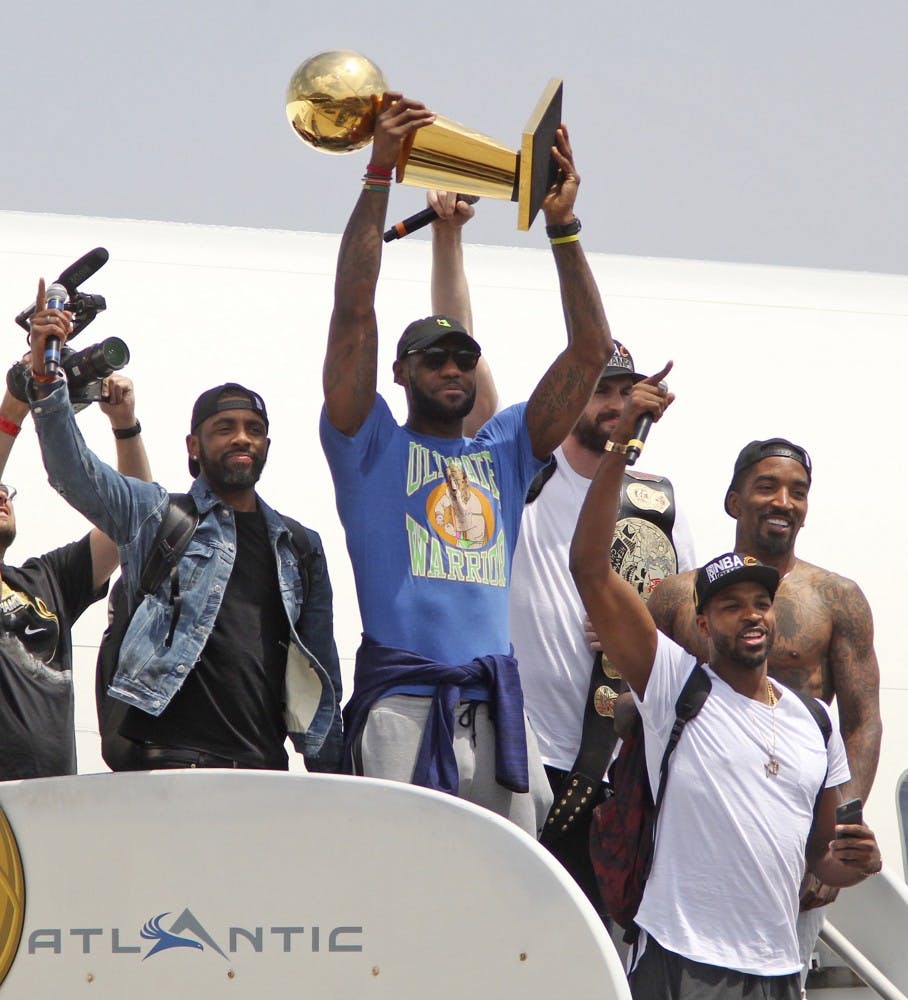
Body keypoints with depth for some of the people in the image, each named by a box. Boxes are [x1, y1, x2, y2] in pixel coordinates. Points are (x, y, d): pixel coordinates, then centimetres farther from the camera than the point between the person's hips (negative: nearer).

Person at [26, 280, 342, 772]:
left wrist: (329, 771, 15)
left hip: (265, 767, 3)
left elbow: (322, 668, 22)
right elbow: (74, 472, -2)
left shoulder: (300, 546, 22)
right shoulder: (155, 514, 13)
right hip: (170, 756, -3)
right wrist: (44, 376, -16)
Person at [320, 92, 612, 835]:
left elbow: (591, 351, 16)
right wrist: (380, 174, -2)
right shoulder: (372, 445, 11)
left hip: (497, 702, 4)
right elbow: (354, 311, 1)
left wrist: (564, 228, 9)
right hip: (401, 697, -4)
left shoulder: (506, 450, 21)